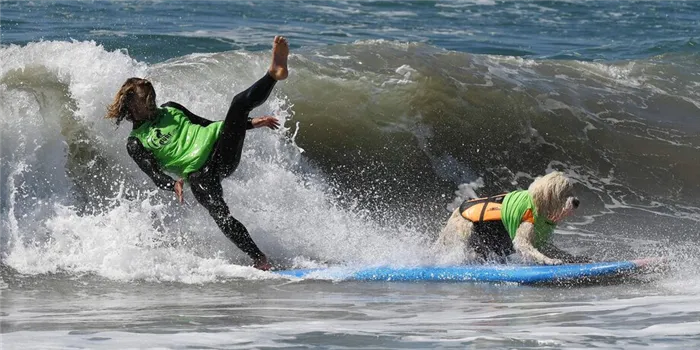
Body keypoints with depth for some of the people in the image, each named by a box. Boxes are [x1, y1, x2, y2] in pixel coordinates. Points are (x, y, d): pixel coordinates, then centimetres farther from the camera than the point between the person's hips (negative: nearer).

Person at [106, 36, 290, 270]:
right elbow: (155, 175, -3)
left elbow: (206, 123, 29)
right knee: (220, 215, -30)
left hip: (221, 146, 5)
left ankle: (274, 73, -37)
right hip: (198, 174, -5)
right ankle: (260, 261, -31)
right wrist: (173, 185, -27)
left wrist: (251, 123, 24)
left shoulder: (170, 110, 24)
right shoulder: (135, 143, 9)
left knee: (240, 103, -15)